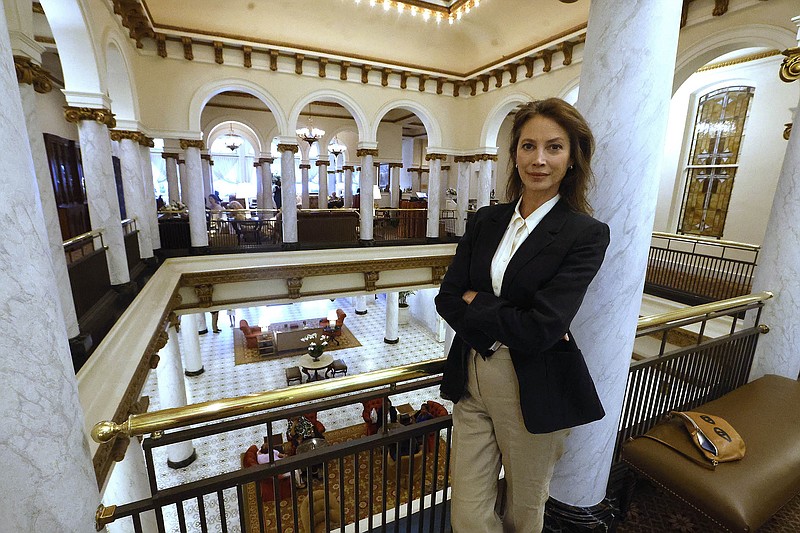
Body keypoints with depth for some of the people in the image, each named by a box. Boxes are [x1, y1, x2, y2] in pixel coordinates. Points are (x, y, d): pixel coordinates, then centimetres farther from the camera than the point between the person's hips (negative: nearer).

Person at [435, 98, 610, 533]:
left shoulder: (586, 234, -10)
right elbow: (447, 299, -4)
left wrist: (475, 301, -10)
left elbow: (540, 329, -20)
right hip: (472, 381, 4)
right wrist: (506, 327, -17)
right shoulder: (485, 221, 3)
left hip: (534, 393, -3)